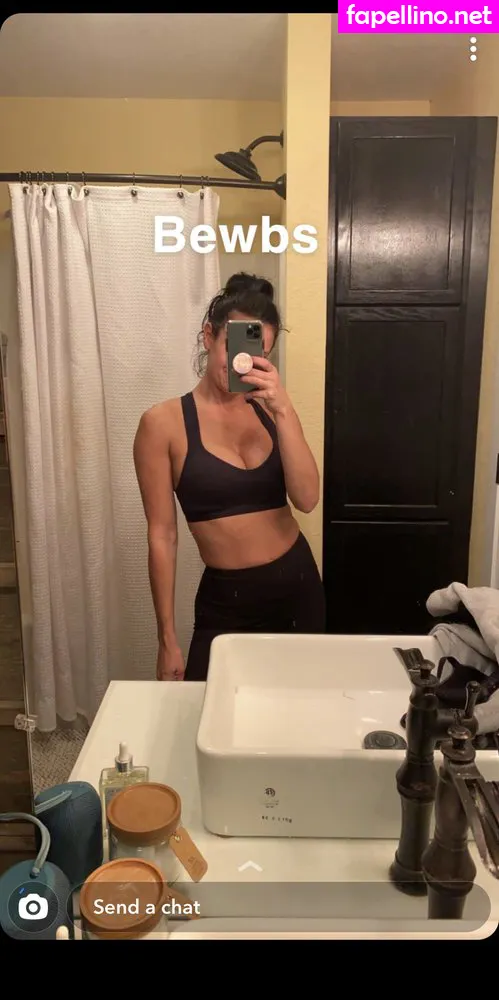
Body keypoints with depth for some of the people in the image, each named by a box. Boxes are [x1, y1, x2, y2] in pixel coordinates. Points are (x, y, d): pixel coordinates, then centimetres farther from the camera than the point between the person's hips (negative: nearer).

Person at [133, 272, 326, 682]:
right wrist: (168, 639, -6)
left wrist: (283, 410, -22)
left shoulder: (271, 410, 1)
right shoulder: (164, 423, -9)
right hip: (226, 599, -3)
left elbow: (307, 499, -12)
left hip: (299, 584, 4)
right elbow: (162, 536, -8)